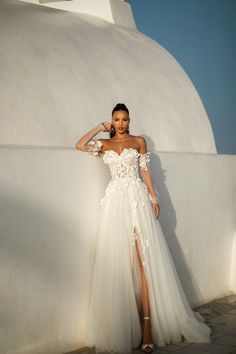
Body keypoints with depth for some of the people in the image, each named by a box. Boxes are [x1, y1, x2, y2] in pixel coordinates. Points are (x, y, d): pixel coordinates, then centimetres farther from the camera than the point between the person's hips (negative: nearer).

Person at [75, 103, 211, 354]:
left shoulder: (139, 141, 11)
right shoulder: (104, 144, 12)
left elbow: (145, 171, 8)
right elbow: (79, 145, -4)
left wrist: (153, 197, 0)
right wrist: (100, 128, 6)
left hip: (137, 199, -1)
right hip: (115, 202, 1)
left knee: (144, 260, -9)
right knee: (117, 260, -1)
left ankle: (148, 324, -10)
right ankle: (120, 327, 8)